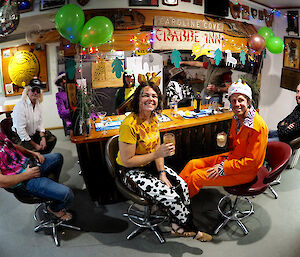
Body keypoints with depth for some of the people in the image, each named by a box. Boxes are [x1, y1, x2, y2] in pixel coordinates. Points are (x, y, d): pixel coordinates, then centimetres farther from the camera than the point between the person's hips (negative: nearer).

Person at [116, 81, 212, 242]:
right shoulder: (129, 124, -26)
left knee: (182, 185, -5)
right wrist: (157, 154, -28)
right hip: (132, 172, -7)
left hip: (150, 165, 8)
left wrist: (162, 173, -7)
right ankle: (192, 229, 9)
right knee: (172, 197, -17)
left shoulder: (153, 119, -1)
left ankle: (178, 226, 15)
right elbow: (127, 161, -24)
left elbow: (157, 149, 5)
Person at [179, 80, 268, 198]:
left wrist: (223, 167, -22)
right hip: (232, 157, 9)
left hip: (245, 171, -8)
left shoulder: (258, 126, -26)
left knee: (196, 176, -14)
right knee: (192, 164, 3)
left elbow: (252, 161, -24)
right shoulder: (237, 118, 1)